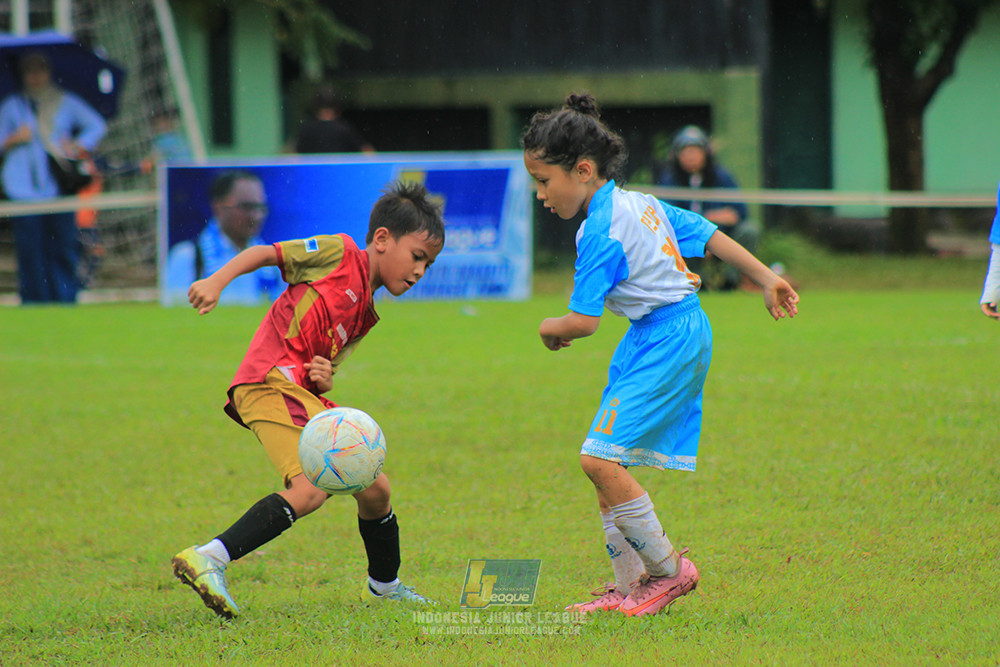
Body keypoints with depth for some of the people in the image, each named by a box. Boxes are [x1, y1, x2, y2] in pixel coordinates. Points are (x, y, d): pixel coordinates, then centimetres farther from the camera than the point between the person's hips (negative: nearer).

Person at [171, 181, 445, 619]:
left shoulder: (365, 315, 24)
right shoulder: (339, 253, 3)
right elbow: (266, 253, 0)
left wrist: (323, 379, -2)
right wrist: (217, 281, -16)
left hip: (305, 396, 9)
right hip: (271, 381, -9)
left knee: (373, 489, 14)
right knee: (311, 488, -27)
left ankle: (384, 586, 38)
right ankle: (207, 560, -31)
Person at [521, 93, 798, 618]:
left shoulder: (600, 231, -16)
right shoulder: (640, 204, 12)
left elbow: (583, 321, -18)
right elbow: (708, 234, 17)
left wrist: (550, 329, 4)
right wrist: (765, 278, 24)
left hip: (666, 341, -11)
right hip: (681, 337, 11)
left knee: (601, 459, -16)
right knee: (607, 465, 10)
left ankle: (669, 571, -4)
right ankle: (631, 586, 13)